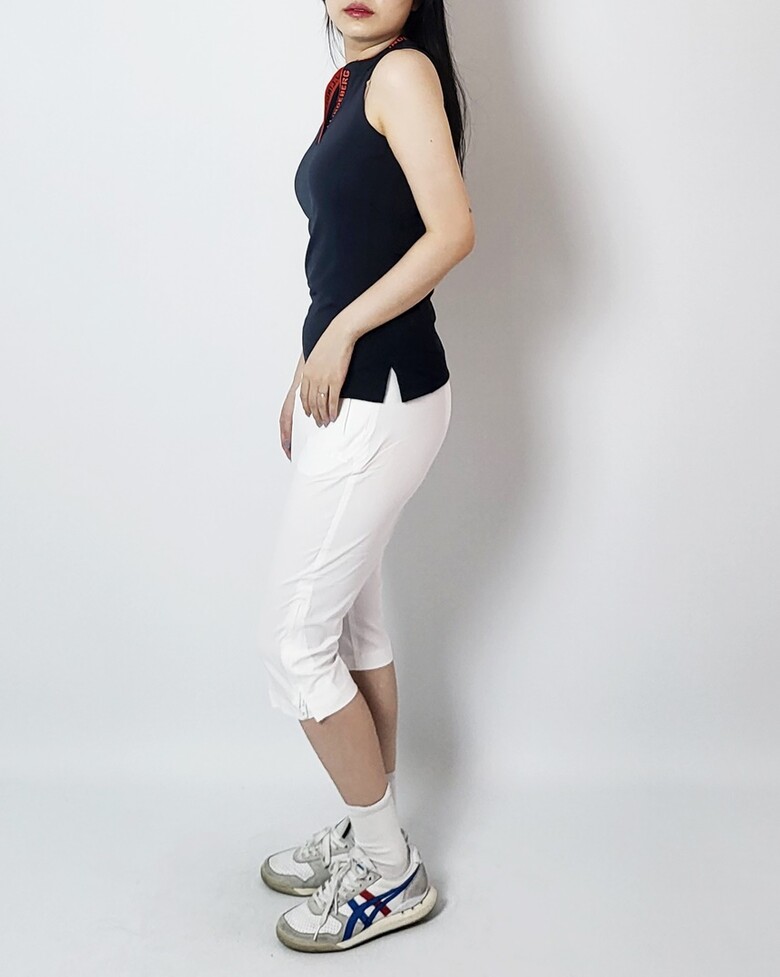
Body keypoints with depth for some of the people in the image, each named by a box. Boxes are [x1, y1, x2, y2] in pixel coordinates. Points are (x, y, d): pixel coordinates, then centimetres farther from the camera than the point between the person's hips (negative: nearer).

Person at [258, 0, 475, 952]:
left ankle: (391, 874, 14)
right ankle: (367, 832, 33)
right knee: (354, 629, 16)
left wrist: (342, 336, -16)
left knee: (296, 643, -2)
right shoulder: (352, 84, 16)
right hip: (349, 395, 9)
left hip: (382, 399, -9)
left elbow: (452, 230, -21)